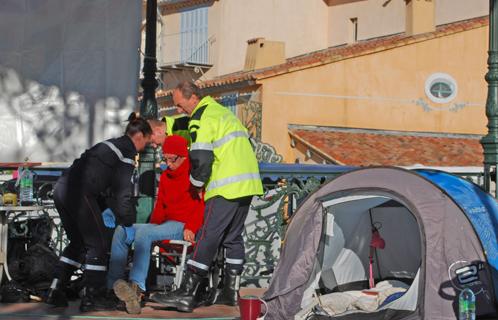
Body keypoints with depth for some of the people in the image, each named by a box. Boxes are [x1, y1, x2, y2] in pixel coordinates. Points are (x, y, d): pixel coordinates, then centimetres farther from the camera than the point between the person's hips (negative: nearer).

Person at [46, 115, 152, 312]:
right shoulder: (127, 151, -1)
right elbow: (123, 191, -5)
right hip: (80, 193, -9)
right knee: (98, 244, 1)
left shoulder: (109, 146, 27)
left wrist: (106, 207, 30)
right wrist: (128, 223, 2)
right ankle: (90, 299, 1)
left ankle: (55, 292, 19)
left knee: (78, 242, 21)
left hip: (62, 188, 9)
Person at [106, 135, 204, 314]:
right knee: (122, 231, -10)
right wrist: (153, 225, 6)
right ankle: (114, 283, -24)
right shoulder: (165, 177, 21)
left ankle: (137, 287, -43)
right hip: (166, 224, 8)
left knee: (144, 232, -32)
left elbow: (203, 205, -10)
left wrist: (191, 227, -21)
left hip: (185, 228, -8)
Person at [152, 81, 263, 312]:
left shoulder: (201, 118, -9)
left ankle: (187, 294, -10)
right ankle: (230, 292, 19)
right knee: (233, 237, 15)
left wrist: (197, 183, 2)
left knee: (207, 238, -9)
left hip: (227, 187, -9)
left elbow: (201, 158, -16)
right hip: (248, 184, 9)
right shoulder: (223, 111, 21)